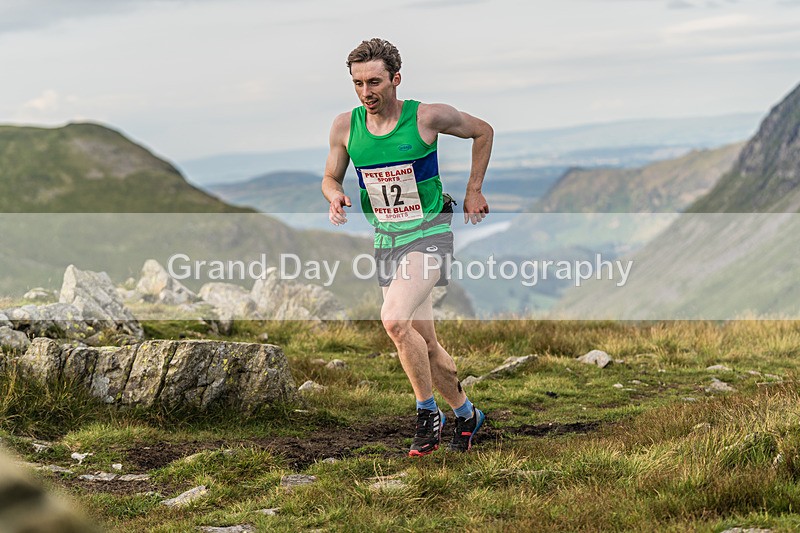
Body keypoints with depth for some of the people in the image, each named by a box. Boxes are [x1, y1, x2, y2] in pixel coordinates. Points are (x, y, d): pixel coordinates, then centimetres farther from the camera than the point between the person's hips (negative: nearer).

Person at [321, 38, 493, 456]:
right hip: (386, 239, 5)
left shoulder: (428, 117, -12)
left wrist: (473, 191, 5)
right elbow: (330, 177, 12)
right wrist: (334, 196, -11)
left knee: (395, 318, -27)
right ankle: (465, 414, 32)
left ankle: (427, 411, -9)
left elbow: (483, 131, 4)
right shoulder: (345, 127, -3)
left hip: (429, 232, -5)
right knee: (425, 346, 10)